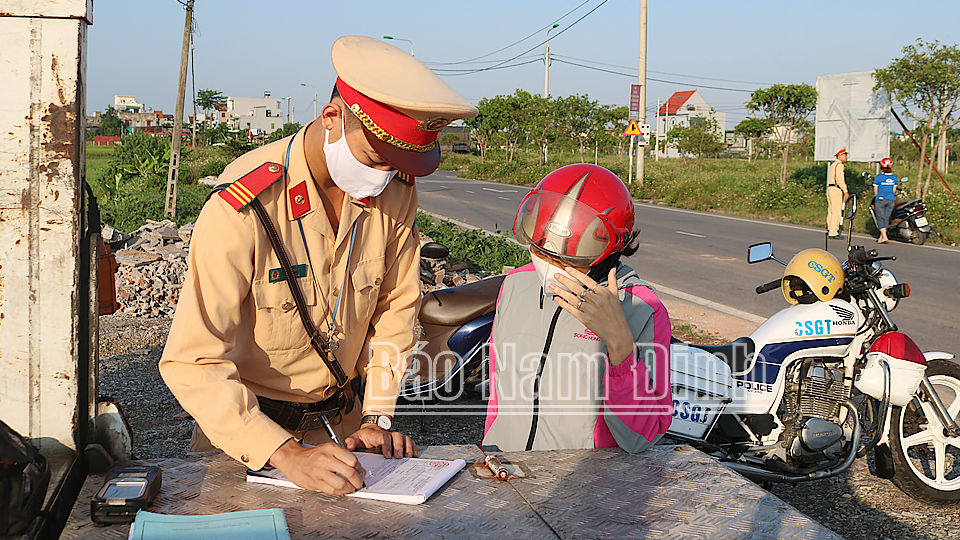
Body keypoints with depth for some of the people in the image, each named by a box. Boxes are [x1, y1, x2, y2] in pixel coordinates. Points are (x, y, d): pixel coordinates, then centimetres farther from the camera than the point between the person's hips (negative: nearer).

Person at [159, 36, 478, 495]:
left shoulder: (396, 194, -10)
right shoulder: (243, 208, -27)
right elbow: (192, 363, -29)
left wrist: (377, 417, -3)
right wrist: (287, 454, -36)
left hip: (343, 418, 3)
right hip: (249, 420, -3)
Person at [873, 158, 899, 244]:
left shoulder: (878, 177, -8)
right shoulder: (894, 177, 2)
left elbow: (875, 190, -1)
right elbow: (894, 190, 10)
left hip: (880, 200, -4)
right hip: (891, 200, 4)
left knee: (880, 218, -1)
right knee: (886, 218, 9)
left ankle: (884, 236, -14)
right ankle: (881, 237, 13)